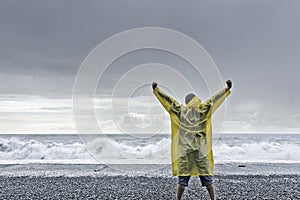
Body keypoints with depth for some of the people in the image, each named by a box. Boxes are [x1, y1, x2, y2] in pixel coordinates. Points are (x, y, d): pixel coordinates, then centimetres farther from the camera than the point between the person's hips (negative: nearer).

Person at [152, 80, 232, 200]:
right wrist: (227, 89, 18)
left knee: (182, 179, 5)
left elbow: (168, 99, 8)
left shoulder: (180, 111, 3)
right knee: (207, 178, 7)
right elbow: (214, 99, 9)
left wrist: (156, 89, 16)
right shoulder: (203, 110, 2)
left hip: (185, 150, 1)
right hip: (201, 150, 0)